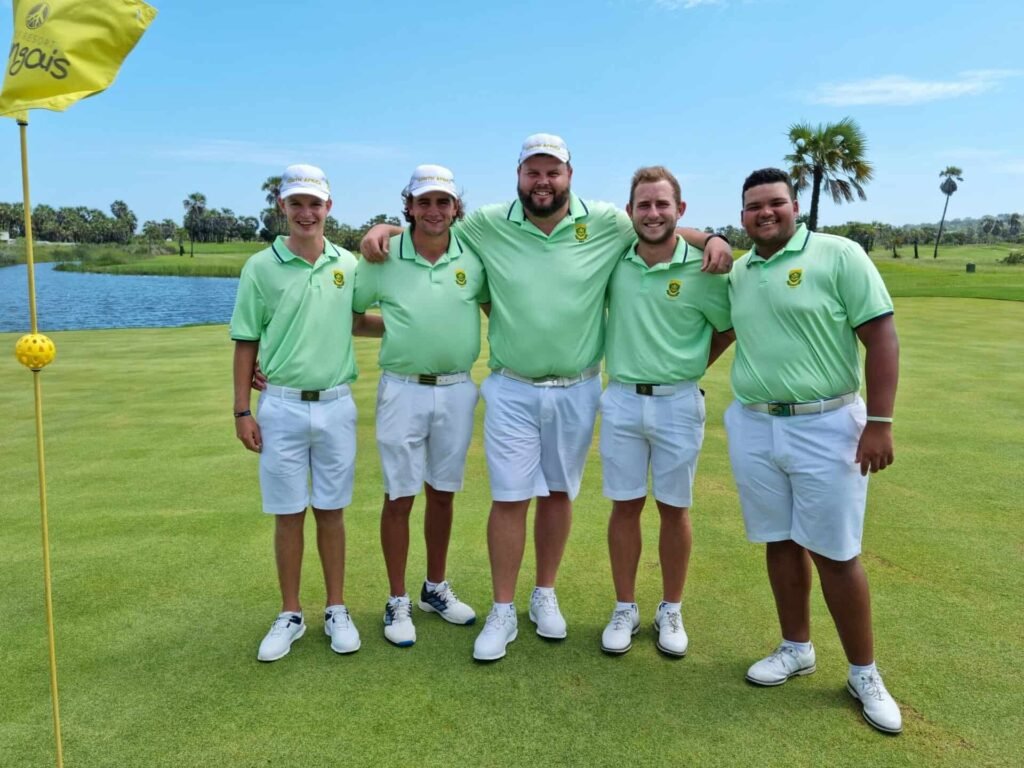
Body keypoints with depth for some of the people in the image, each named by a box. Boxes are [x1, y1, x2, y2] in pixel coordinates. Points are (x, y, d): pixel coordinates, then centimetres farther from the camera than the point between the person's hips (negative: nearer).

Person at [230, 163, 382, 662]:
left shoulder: (347, 264, 5)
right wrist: (242, 410, -3)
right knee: (288, 515, 7)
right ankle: (290, 616, 22)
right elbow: (246, 343, 0)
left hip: (337, 405, 2)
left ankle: (336, 611, 23)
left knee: (331, 511, 10)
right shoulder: (261, 267, -2)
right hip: (281, 407, -2)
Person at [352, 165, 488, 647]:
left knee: (442, 494, 14)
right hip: (403, 390, -2)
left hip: (458, 391, 2)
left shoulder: (473, 258, -1)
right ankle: (397, 602, 19)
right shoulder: (382, 258, -6)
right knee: (399, 498, 4)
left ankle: (436, 589, 31)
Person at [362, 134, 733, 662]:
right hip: (511, 390, -1)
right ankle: (502, 613, 16)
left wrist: (710, 239, -9)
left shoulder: (606, 223, -4)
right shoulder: (488, 224, -2)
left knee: (559, 493, 13)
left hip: (576, 390, 1)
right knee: (509, 498, 1)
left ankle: (545, 595, 32)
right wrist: (384, 230, -4)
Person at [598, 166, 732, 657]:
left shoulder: (702, 269, -8)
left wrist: (694, 365, 5)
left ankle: (671, 612, 26)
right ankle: (625, 610, 23)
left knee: (674, 509, 9)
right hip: (621, 400, 2)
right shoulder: (614, 262, -1)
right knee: (625, 506, 9)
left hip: (678, 403, -2)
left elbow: (732, 326, 6)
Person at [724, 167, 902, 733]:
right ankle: (796, 648, 32)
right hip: (752, 426, 5)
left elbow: (881, 338, -10)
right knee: (781, 542, 14)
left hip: (826, 426, -4)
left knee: (835, 553, 2)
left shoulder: (839, 255, -7)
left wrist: (880, 422, -15)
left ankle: (864, 673, 21)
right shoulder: (737, 272, 8)